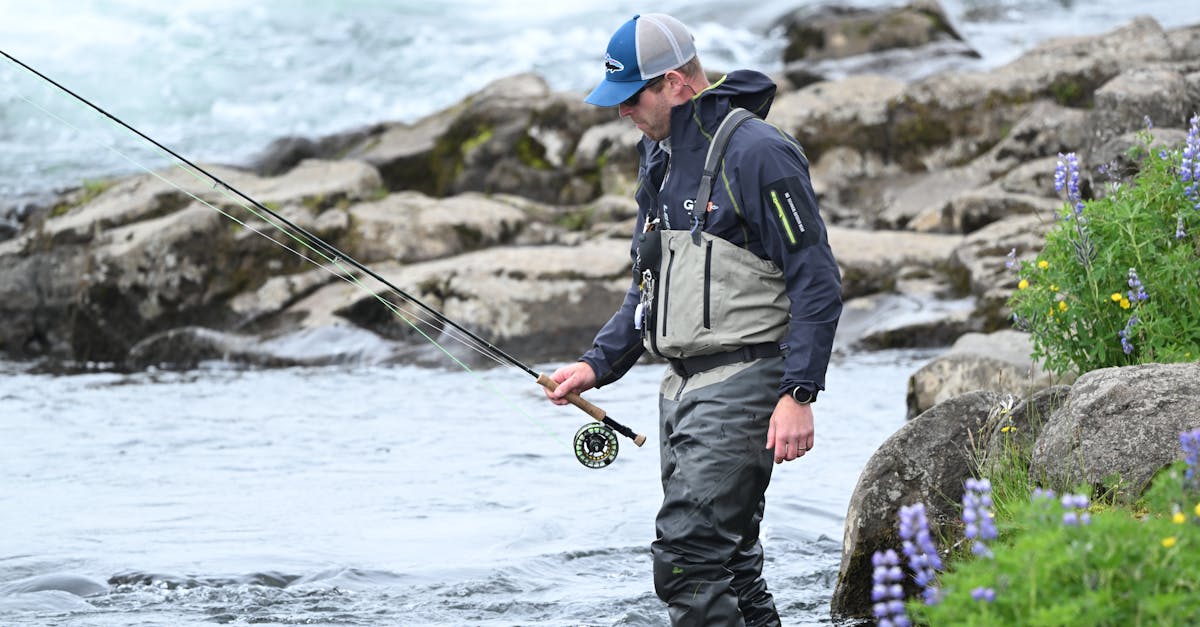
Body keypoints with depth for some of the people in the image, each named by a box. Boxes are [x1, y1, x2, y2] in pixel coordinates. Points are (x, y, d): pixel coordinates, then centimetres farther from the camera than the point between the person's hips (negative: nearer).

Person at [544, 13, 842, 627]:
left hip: (742, 382, -9)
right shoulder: (659, 158, 15)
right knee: (726, 562, 10)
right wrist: (598, 364, 12)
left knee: (687, 556, -17)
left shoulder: (755, 154, -13)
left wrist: (798, 395, -20)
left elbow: (818, 283, -15)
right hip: (682, 386, 9)